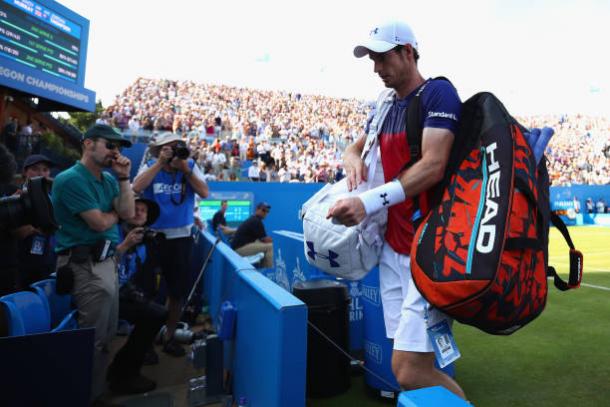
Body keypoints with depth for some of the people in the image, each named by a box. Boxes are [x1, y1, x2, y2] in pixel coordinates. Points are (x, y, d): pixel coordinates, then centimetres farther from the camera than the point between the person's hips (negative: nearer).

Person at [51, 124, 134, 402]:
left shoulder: (109, 179, 11)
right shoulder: (71, 179, -15)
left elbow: (128, 214, 1)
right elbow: (99, 223, -19)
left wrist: (124, 178, -4)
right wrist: (115, 212, 2)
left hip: (108, 261, 9)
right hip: (88, 266, -9)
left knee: (107, 335, 19)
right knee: (94, 339, 0)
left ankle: (97, 388, 36)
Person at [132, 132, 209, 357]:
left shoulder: (190, 165, -1)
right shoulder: (150, 166, -3)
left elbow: (204, 193, -11)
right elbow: (137, 188, -20)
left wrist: (185, 169, -17)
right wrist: (160, 163, -21)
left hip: (181, 236, 1)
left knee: (178, 290, 11)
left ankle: (169, 336, 31)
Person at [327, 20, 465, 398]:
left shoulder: (438, 93, -7)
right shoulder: (386, 108, 16)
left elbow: (433, 166, -18)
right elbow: (353, 148, 25)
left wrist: (370, 202, -29)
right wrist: (354, 160, 0)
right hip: (393, 245, 8)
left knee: (412, 370, -10)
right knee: (403, 368, 10)